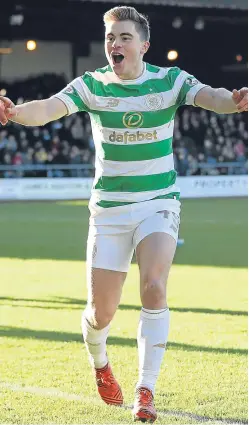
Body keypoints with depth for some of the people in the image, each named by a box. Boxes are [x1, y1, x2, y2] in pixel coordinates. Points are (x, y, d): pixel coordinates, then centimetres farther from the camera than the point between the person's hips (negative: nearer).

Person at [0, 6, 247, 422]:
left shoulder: (169, 81, -8)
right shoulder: (91, 85, -7)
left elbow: (208, 95, -26)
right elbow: (50, 107, -24)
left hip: (158, 204, -1)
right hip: (109, 210, 1)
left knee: (153, 286, -24)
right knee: (101, 312, 4)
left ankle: (145, 391, -13)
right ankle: (99, 364, 40)